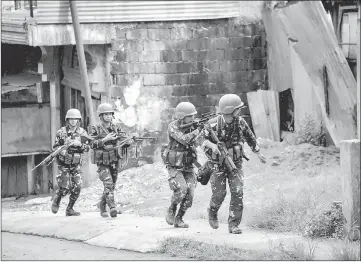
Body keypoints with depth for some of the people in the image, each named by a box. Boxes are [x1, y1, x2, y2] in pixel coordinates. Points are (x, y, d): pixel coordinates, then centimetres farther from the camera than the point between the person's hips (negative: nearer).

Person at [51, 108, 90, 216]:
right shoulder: (61, 132, -6)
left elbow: (87, 148, -2)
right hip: (64, 164, -3)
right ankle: (56, 200, 23)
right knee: (65, 187, -10)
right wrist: (62, 150, -22)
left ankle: (70, 209, 7)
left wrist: (80, 144, -22)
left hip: (76, 164, 3)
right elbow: (55, 147, -2)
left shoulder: (82, 133, 0)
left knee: (77, 187, -8)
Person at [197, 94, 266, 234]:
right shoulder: (213, 124, -18)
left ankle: (233, 225, -5)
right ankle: (212, 212, 34)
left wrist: (258, 153, 22)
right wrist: (211, 145, -36)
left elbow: (250, 137, 11)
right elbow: (200, 138, -15)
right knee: (219, 194, 0)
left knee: (237, 192, -12)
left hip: (235, 163, 3)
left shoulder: (240, 122, -7)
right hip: (218, 164, -3)